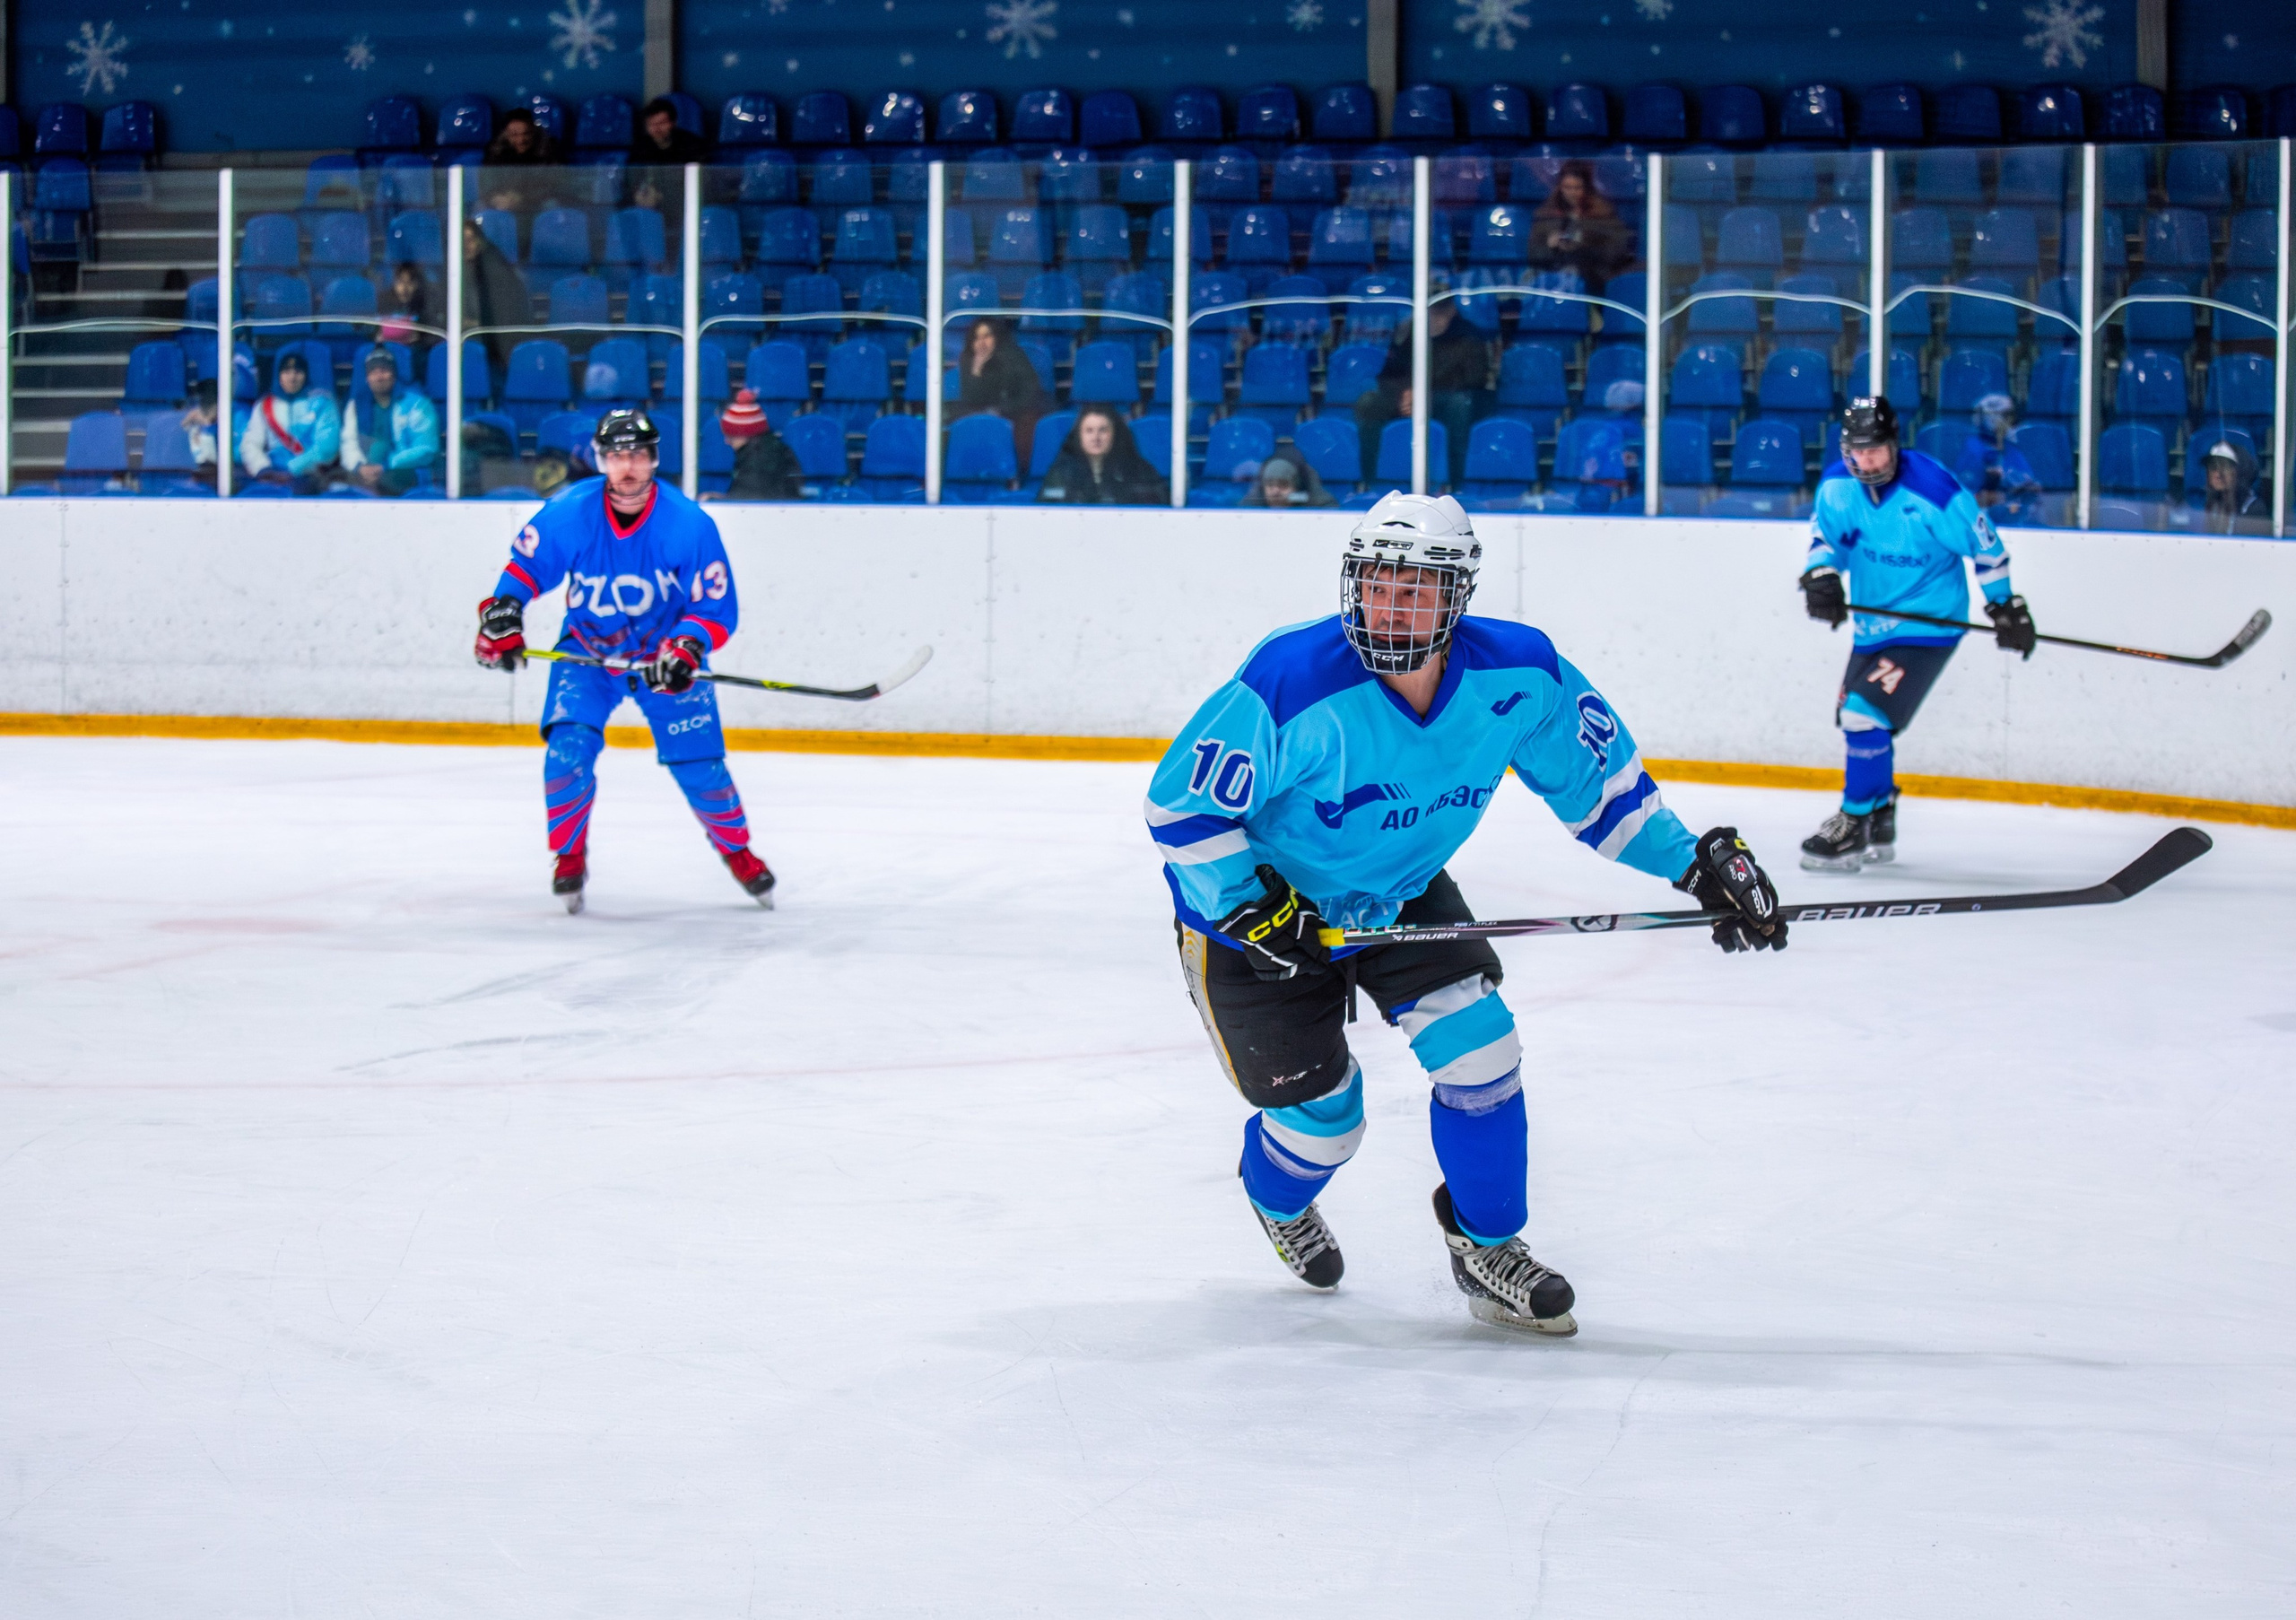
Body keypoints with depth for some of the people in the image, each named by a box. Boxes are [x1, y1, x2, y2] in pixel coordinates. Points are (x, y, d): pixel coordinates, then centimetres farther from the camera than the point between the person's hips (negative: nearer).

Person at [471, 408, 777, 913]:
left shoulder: (689, 525, -22)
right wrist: (502, 614, -19)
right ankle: (569, 857, 3)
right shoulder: (569, 514, -18)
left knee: (699, 766, -5)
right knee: (568, 748, -19)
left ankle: (737, 850, 23)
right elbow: (526, 564, -3)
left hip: (665, 654, -1)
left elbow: (717, 607, -16)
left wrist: (686, 650, -32)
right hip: (586, 650, 1)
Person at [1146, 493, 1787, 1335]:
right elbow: (1180, 805, -24)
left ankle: (1488, 1248, 10)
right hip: (1257, 903, -4)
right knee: (1323, 1114, 2)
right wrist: (1250, 903, -30)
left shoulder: (1518, 675, -19)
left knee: (1477, 1044, -13)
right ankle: (1279, 1200, 41)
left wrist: (1698, 861, -7)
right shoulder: (1291, 685, -34)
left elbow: (1596, 776, -2)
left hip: (1402, 894, 4)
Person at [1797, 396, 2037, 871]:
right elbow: (1826, 534, 2)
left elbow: (1983, 544, -13)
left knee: (1866, 714, -18)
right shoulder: (1837, 485, -6)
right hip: (1872, 621, 8)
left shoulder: (1933, 489, -23)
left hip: (1928, 622, -8)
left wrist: (2006, 606, -3)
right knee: (1857, 721, 14)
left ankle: (1854, 827, -6)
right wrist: (1820, 575, -22)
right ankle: (1880, 828, 32)